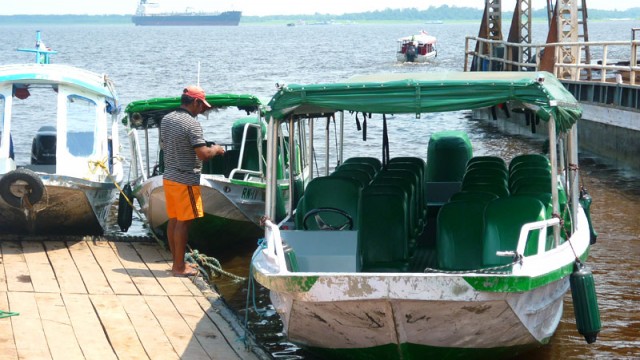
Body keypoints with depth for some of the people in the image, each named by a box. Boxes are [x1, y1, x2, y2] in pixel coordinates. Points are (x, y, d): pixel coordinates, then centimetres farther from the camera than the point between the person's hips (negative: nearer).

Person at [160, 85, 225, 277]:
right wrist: (216, 149, -3)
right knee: (183, 223, -2)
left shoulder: (166, 119, 8)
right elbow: (203, 154, -22)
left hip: (168, 176, 8)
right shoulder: (192, 124, -18)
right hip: (186, 180, -8)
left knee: (173, 220, 13)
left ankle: (177, 262, 22)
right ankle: (180, 267, 3)